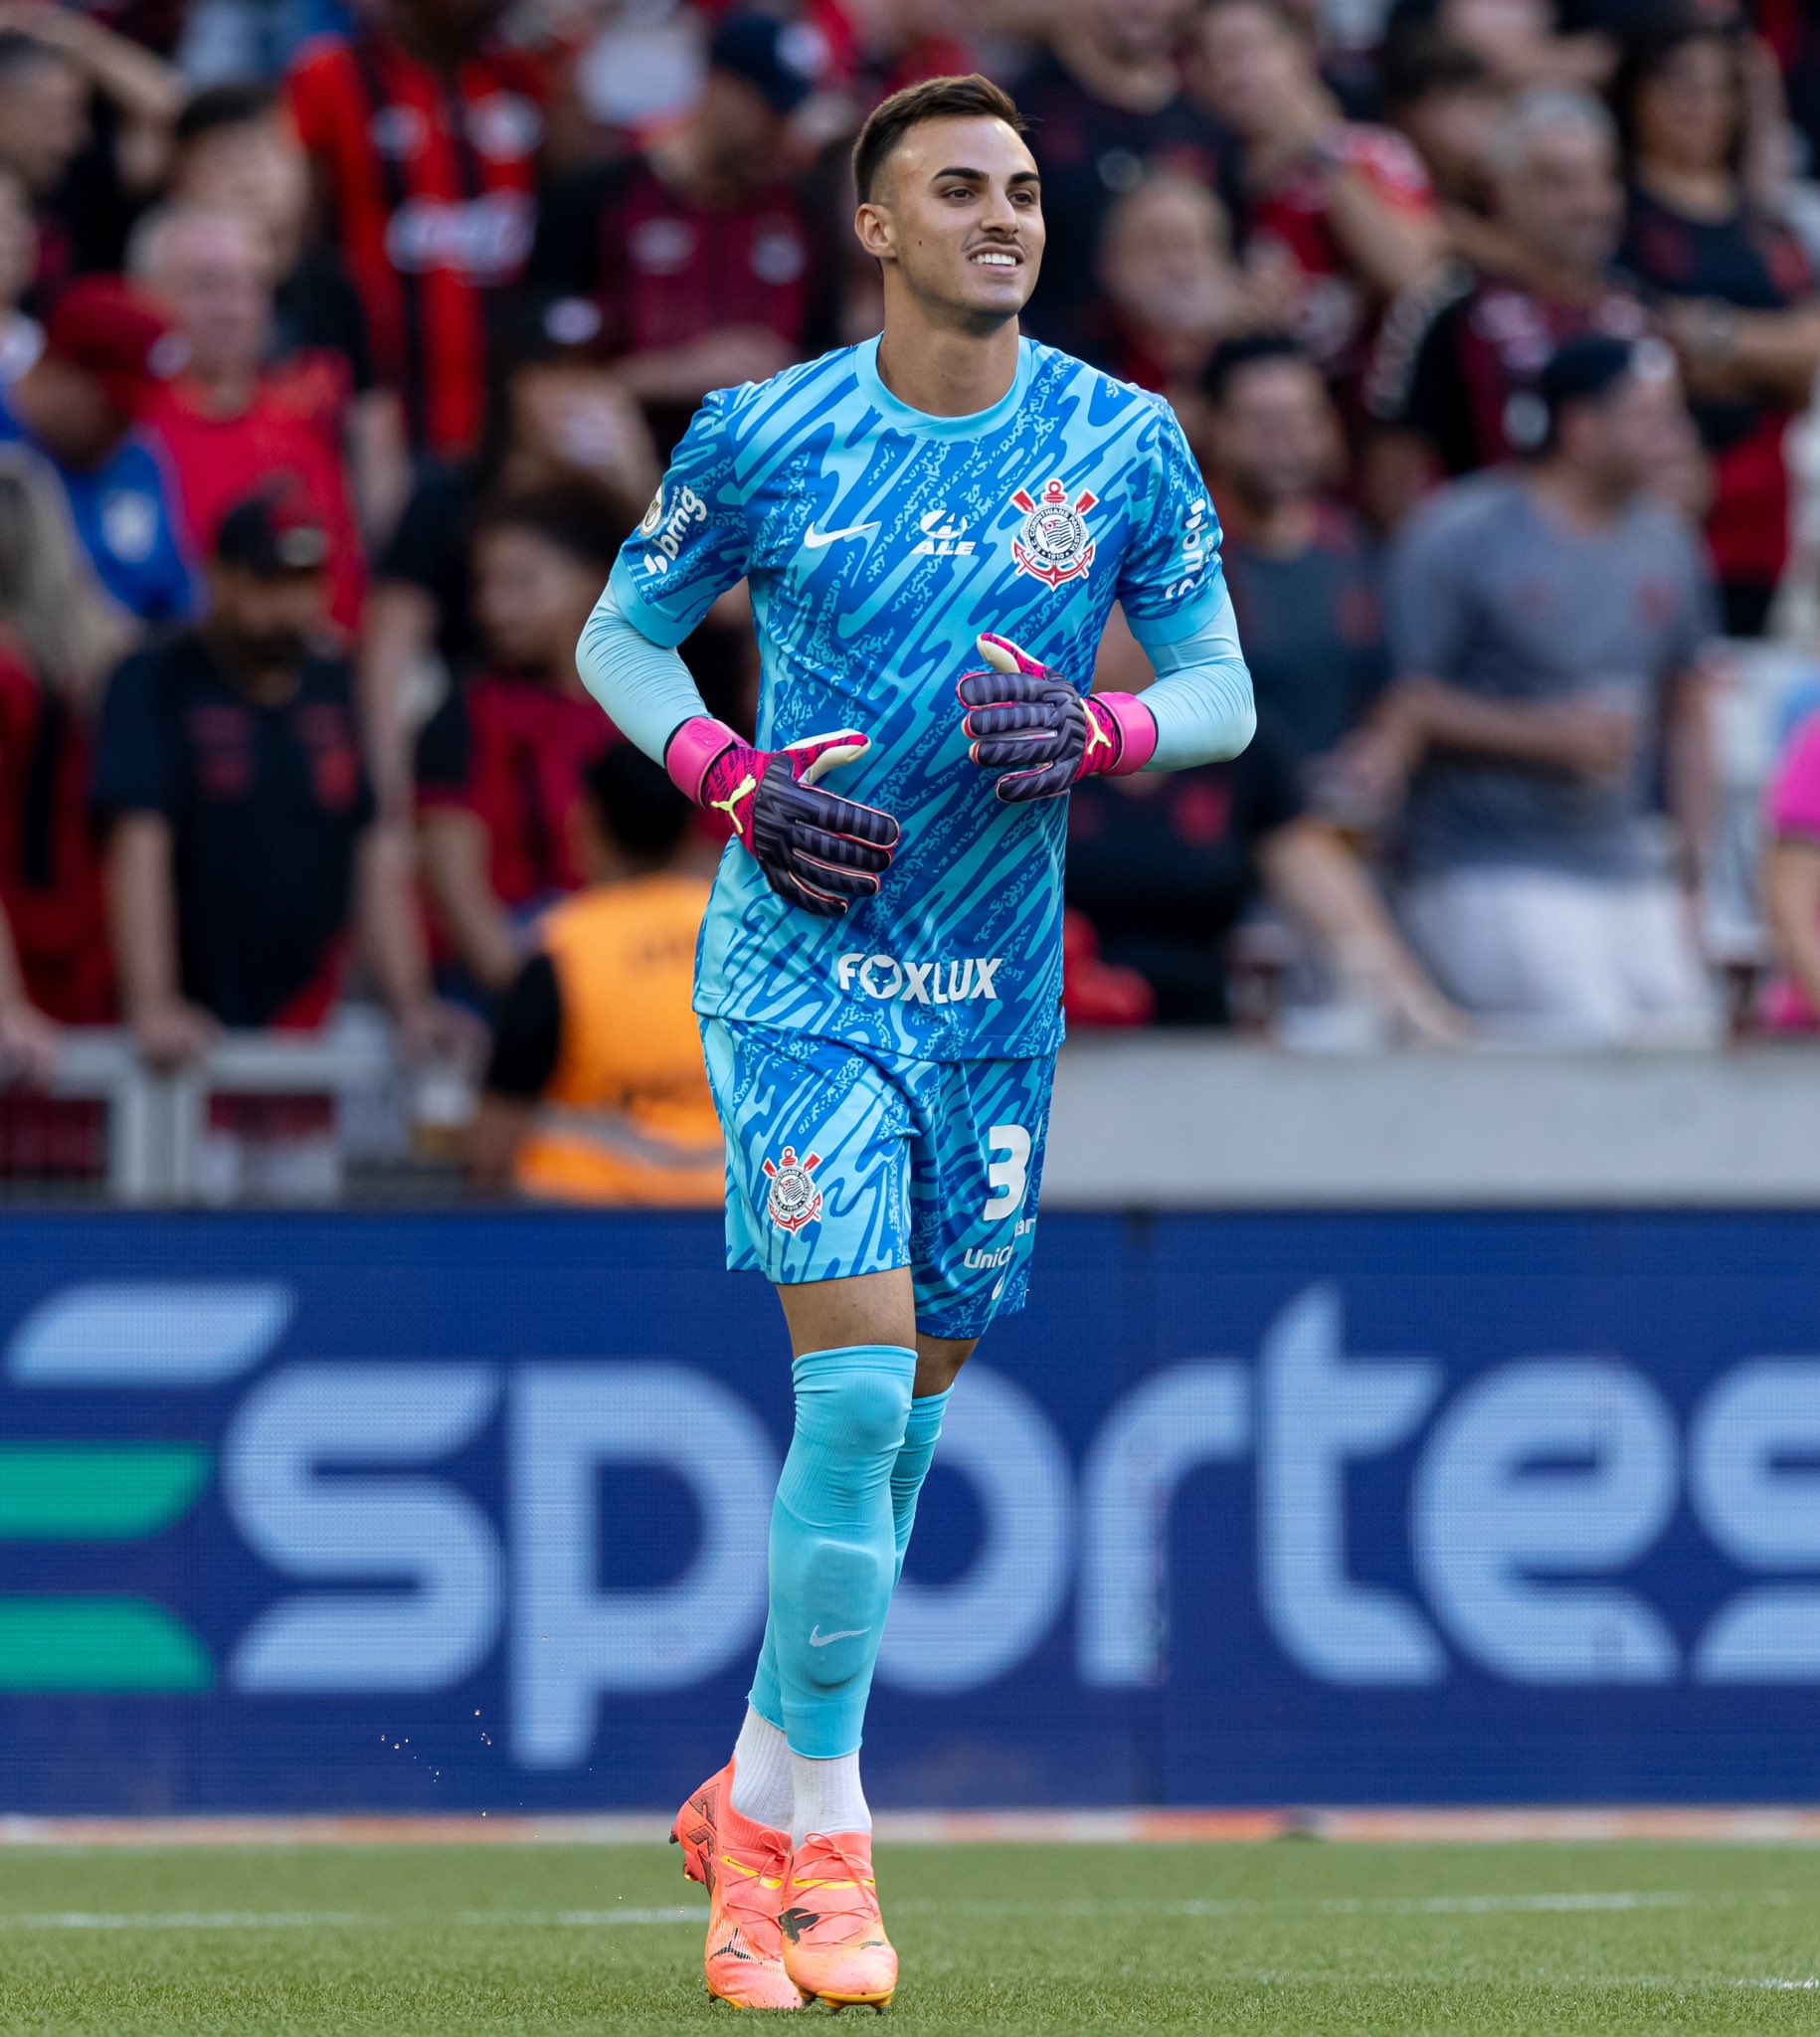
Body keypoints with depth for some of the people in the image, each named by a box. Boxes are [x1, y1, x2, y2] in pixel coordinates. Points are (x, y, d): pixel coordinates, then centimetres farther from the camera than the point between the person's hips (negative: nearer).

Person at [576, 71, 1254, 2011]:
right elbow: (619, 636, 8)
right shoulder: (762, 436, -5)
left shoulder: (1123, 445, 0)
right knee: (855, 1379, -16)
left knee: (916, 1393, 9)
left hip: (998, 985, 4)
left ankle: (758, 1801, 25)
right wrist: (735, 781, -10)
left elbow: (1222, 691, 6)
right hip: (800, 964, -3)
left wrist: (1100, 732, -15)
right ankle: (820, 1835, -6)